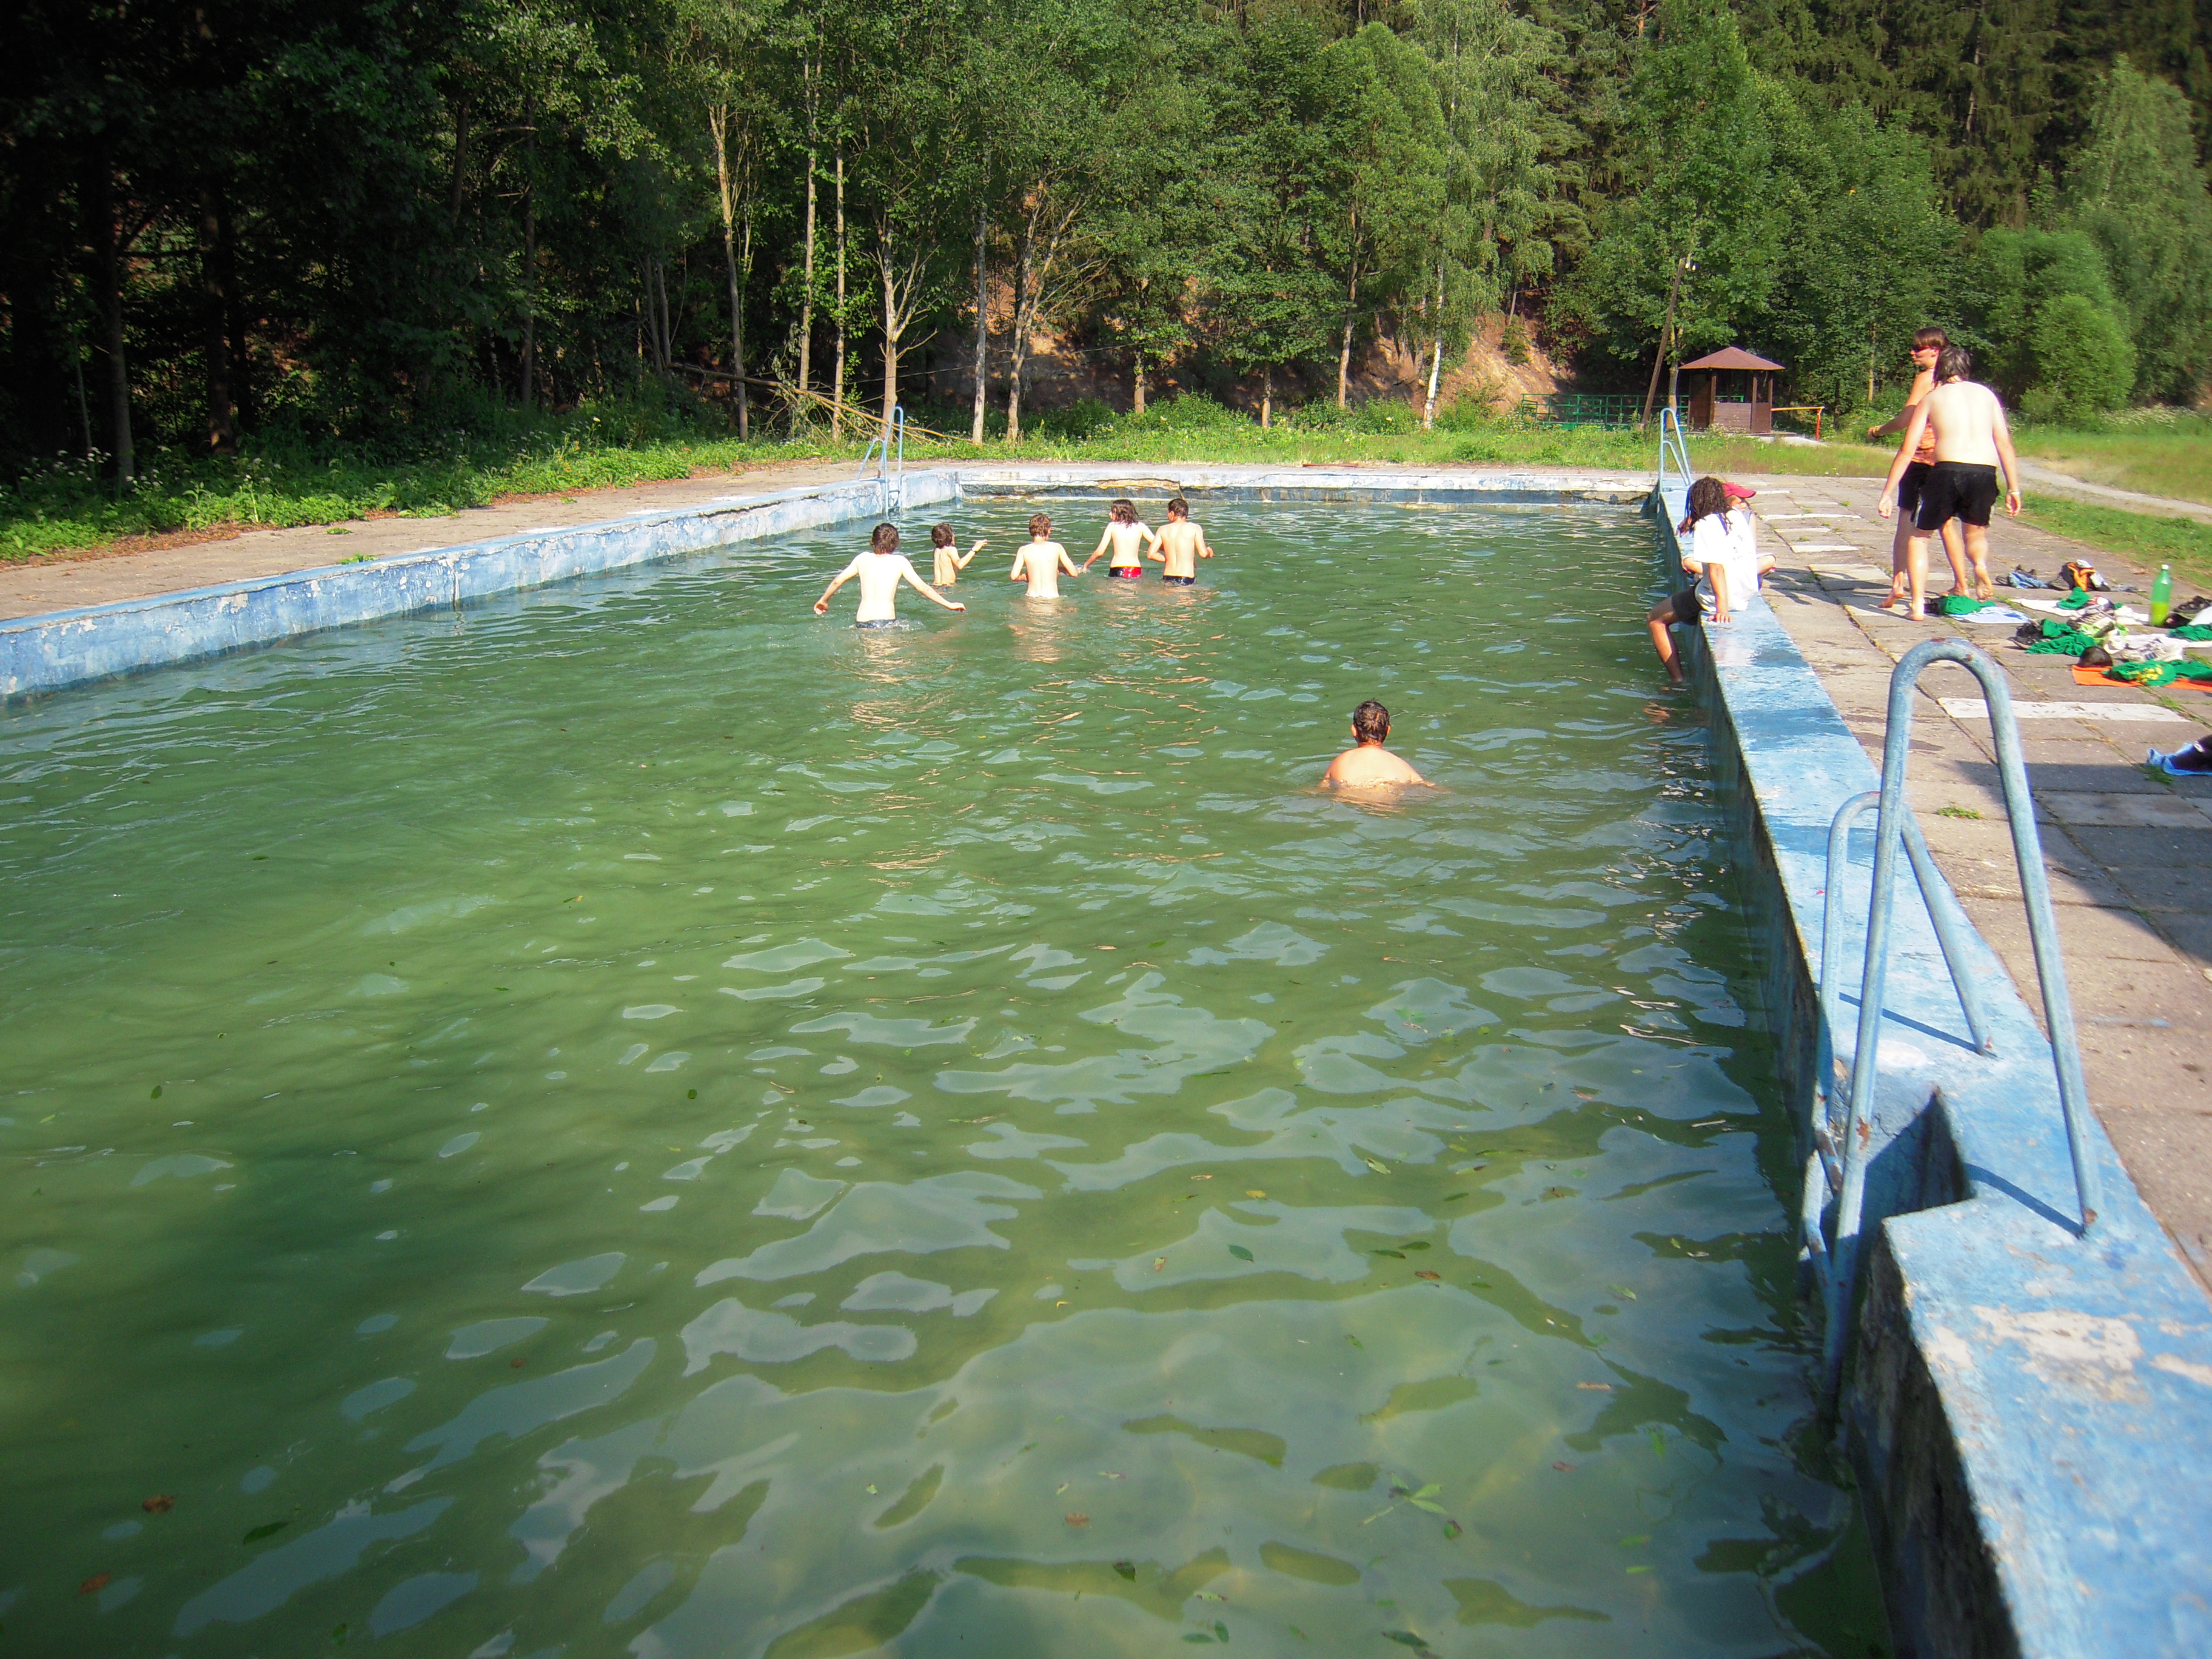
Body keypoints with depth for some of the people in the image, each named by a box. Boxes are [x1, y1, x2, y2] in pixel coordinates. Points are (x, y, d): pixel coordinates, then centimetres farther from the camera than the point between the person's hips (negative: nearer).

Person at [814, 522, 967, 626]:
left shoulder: (863, 559, 13)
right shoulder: (899, 561, 3)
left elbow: (838, 581, 19)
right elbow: (922, 587, 1)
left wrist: (823, 601, 35)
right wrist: (949, 605, 7)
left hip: (861, 623, 4)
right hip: (885, 623, -4)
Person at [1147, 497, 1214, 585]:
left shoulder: (1163, 530, 8)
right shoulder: (1195, 529, 1)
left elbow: (1150, 554, 5)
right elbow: (1203, 554, -7)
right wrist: (1209, 552, 17)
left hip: (1167, 579, 3)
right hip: (1187, 580, -3)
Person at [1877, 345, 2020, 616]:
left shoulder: (1931, 398, 14)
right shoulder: (1986, 394, 20)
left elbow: (1907, 451, 8)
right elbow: (2005, 444, 12)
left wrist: (1887, 494, 9)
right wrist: (2013, 488, 14)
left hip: (1948, 471, -2)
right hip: (1985, 473, 2)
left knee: (1919, 537, 15)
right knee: (1976, 530, 29)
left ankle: (1918, 605, 2)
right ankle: (1981, 564, -4)